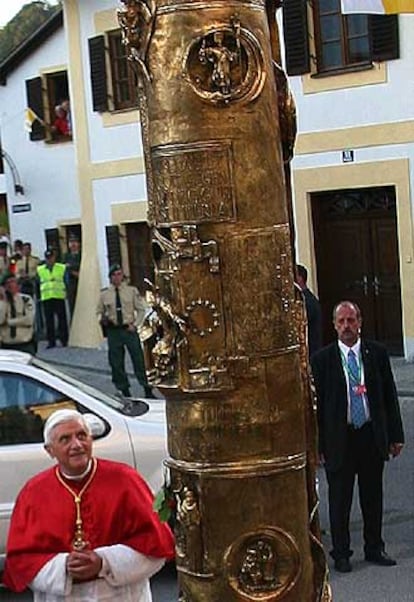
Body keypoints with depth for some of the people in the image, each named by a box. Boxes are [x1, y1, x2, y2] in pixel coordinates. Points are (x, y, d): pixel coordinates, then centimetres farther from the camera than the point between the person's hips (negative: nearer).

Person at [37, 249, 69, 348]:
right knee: (49, 320, 2)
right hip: (46, 298, 2)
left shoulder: (62, 268, 6)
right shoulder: (39, 270, 11)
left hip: (59, 297, -2)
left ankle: (64, 340, 6)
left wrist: (66, 293, -1)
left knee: (62, 319, 0)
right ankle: (51, 341, 7)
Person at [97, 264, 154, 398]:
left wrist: (135, 324, -6)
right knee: (116, 362, 4)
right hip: (113, 331, 1)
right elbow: (99, 311, 15)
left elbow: (141, 309, 6)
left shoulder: (132, 291, 3)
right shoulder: (104, 294, 5)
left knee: (138, 359, -1)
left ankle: (147, 390, 6)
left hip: (129, 329, -1)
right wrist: (102, 319, -8)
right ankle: (124, 390, 17)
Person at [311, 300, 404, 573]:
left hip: (373, 436, 2)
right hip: (339, 439, -2)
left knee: (373, 497, 13)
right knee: (339, 500, 7)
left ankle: (375, 549, 28)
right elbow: (317, 404, -2)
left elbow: (390, 395, 6)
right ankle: (341, 553, 20)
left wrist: (396, 435, 3)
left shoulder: (377, 353, 2)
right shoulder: (322, 359, -4)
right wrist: (318, 445, -6)